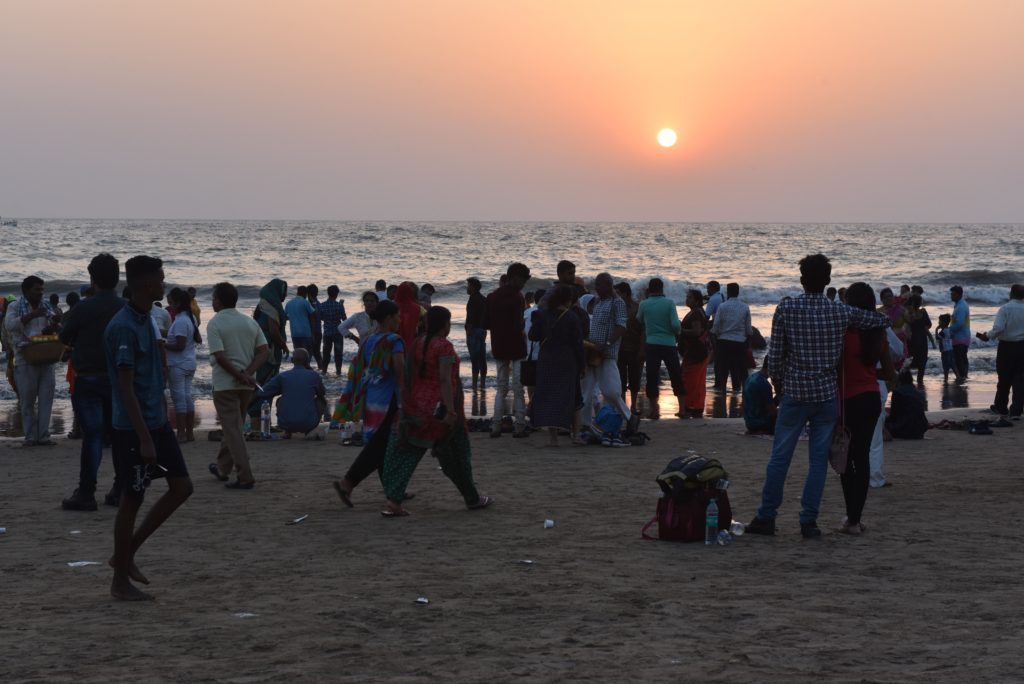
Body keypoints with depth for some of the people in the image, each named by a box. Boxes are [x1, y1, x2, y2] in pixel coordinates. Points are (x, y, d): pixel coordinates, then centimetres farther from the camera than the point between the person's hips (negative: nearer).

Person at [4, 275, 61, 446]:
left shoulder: (46, 307, 14)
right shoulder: (15, 307, 1)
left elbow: (53, 330, 16)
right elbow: (9, 324, -15)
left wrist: (55, 322, -8)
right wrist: (31, 315, -20)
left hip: (46, 358, 4)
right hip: (25, 360, -4)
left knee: (46, 398, 2)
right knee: (27, 400, -1)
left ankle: (43, 435, 6)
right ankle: (30, 436, 3)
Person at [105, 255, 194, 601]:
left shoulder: (146, 320, 10)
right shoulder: (124, 327, -19)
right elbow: (126, 388, -21)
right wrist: (144, 439, -23)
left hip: (157, 423, 9)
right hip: (133, 429, -9)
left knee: (182, 486, 9)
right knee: (132, 499, 0)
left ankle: (126, 554, 19)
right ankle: (120, 580, 12)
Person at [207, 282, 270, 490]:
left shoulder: (214, 324, -9)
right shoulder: (250, 322, 8)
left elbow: (220, 356, -19)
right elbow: (265, 352, 0)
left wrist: (239, 376, -16)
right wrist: (247, 374, -9)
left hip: (225, 384, -6)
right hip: (247, 385, 6)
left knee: (232, 430, -4)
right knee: (232, 427, 21)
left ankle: (245, 477, -11)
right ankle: (222, 469, 33)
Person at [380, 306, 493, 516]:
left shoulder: (418, 343, 7)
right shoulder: (444, 346, -15)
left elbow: (411, 375, 13)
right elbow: (445, 380, -21)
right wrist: (450, 410, -22)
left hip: (417, 405, 6)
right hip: (439, 404, -6)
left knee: (408, 452, 3)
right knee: (456, 453, 9)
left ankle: (394, 501, -9)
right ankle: (472, 499, 23)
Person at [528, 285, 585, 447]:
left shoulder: (541, 315, -4)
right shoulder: (572, 318, -9)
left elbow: (533, 336, -1)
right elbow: (578, 344, -7)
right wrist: (582, 365, 3)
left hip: (546, 362, 1)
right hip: (567, 362, -1)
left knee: (547, 398, 4)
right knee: (572, 397, 10)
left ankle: (552, 436, -4)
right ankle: (575, 434, 11)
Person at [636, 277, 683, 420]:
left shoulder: (643, 304, -2)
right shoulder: (669, 303, -5)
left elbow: (639, 321, 14)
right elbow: (676, 325, -10)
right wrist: (673, 332, 10)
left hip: (651, 345, 0)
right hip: (669, 344, 0)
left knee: (652, 378, 4)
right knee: (677, 377, 8)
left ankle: (653, 410, 3)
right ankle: (683, 408, 9)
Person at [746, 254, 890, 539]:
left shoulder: (786, 309, -6)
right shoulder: (841, 312, -1)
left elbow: (775, 354, -3)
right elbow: (882, 320, 13)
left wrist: (778, 384, 12)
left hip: (794, 393, -1)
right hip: (827, 394, 1)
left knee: (780, 456, 6)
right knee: (819, 459, 6)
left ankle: (766, 517, 10)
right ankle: (809, 521, 6)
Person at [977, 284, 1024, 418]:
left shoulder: (1005, 309, -13)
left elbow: (998, 328, -21)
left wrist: (988, 336, -6)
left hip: (1006, 346, -2)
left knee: (1004, 378, 12)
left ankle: (1001, 407, 26)